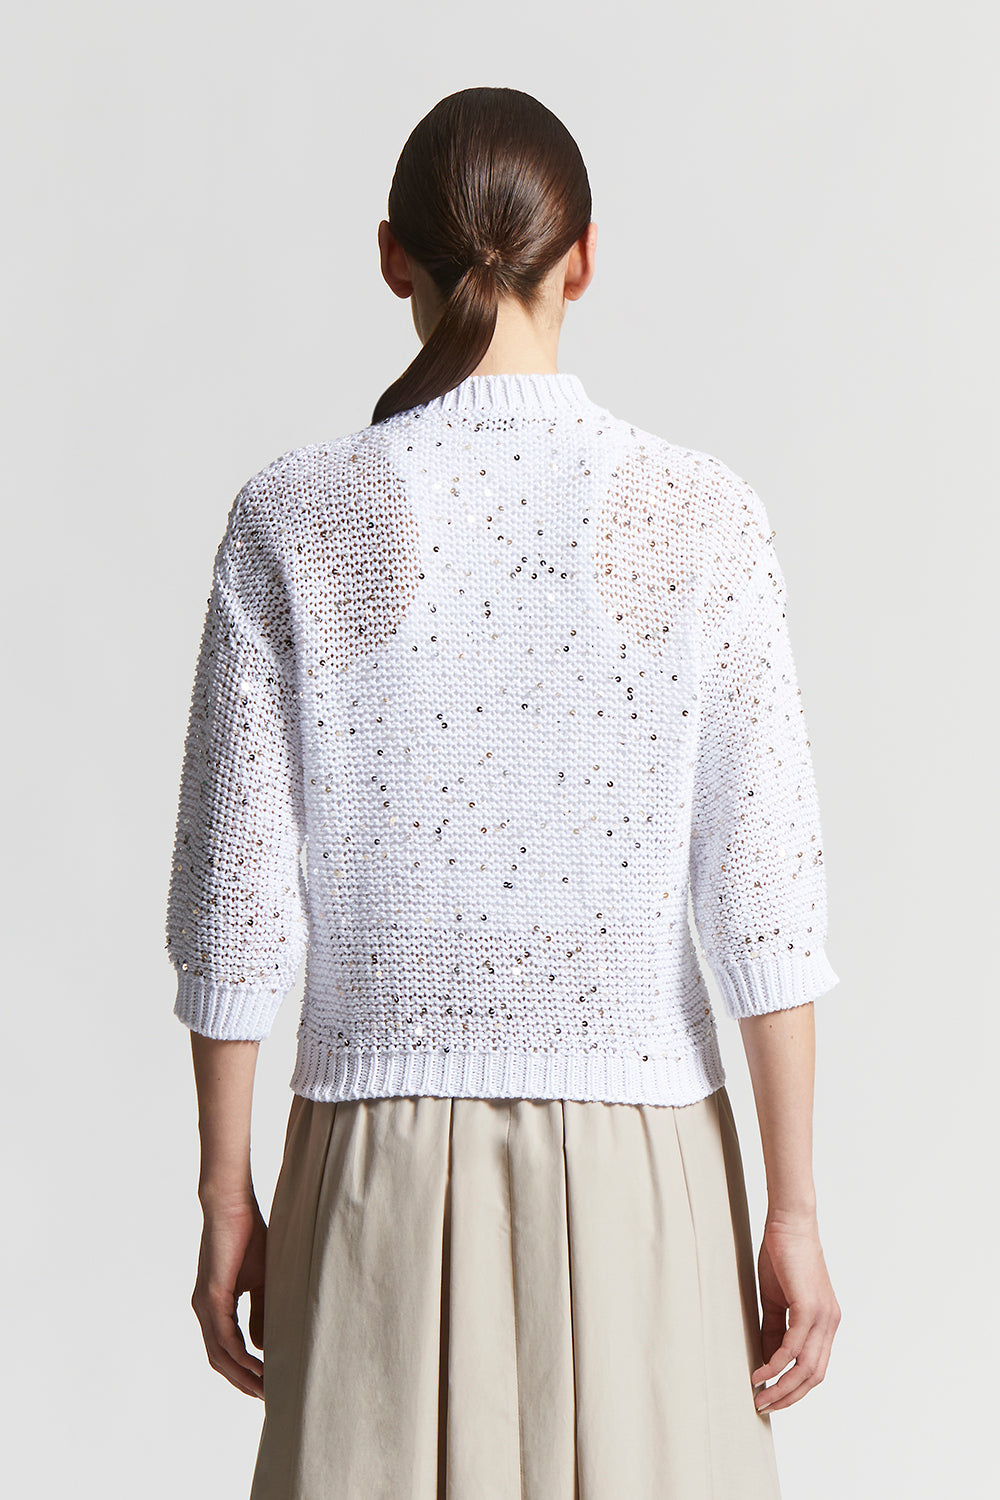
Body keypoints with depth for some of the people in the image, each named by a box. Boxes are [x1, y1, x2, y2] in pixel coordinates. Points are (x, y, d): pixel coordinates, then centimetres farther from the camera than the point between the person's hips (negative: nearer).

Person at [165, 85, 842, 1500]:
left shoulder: (295, 522, -5)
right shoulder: (700, 519, -6)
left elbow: (235, 893, -3)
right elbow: (763, 893, -7)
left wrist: (228, 1199, 6)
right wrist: (793, 1214, -1)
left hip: (382, 1168, 1)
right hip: (635, 1162, 0)